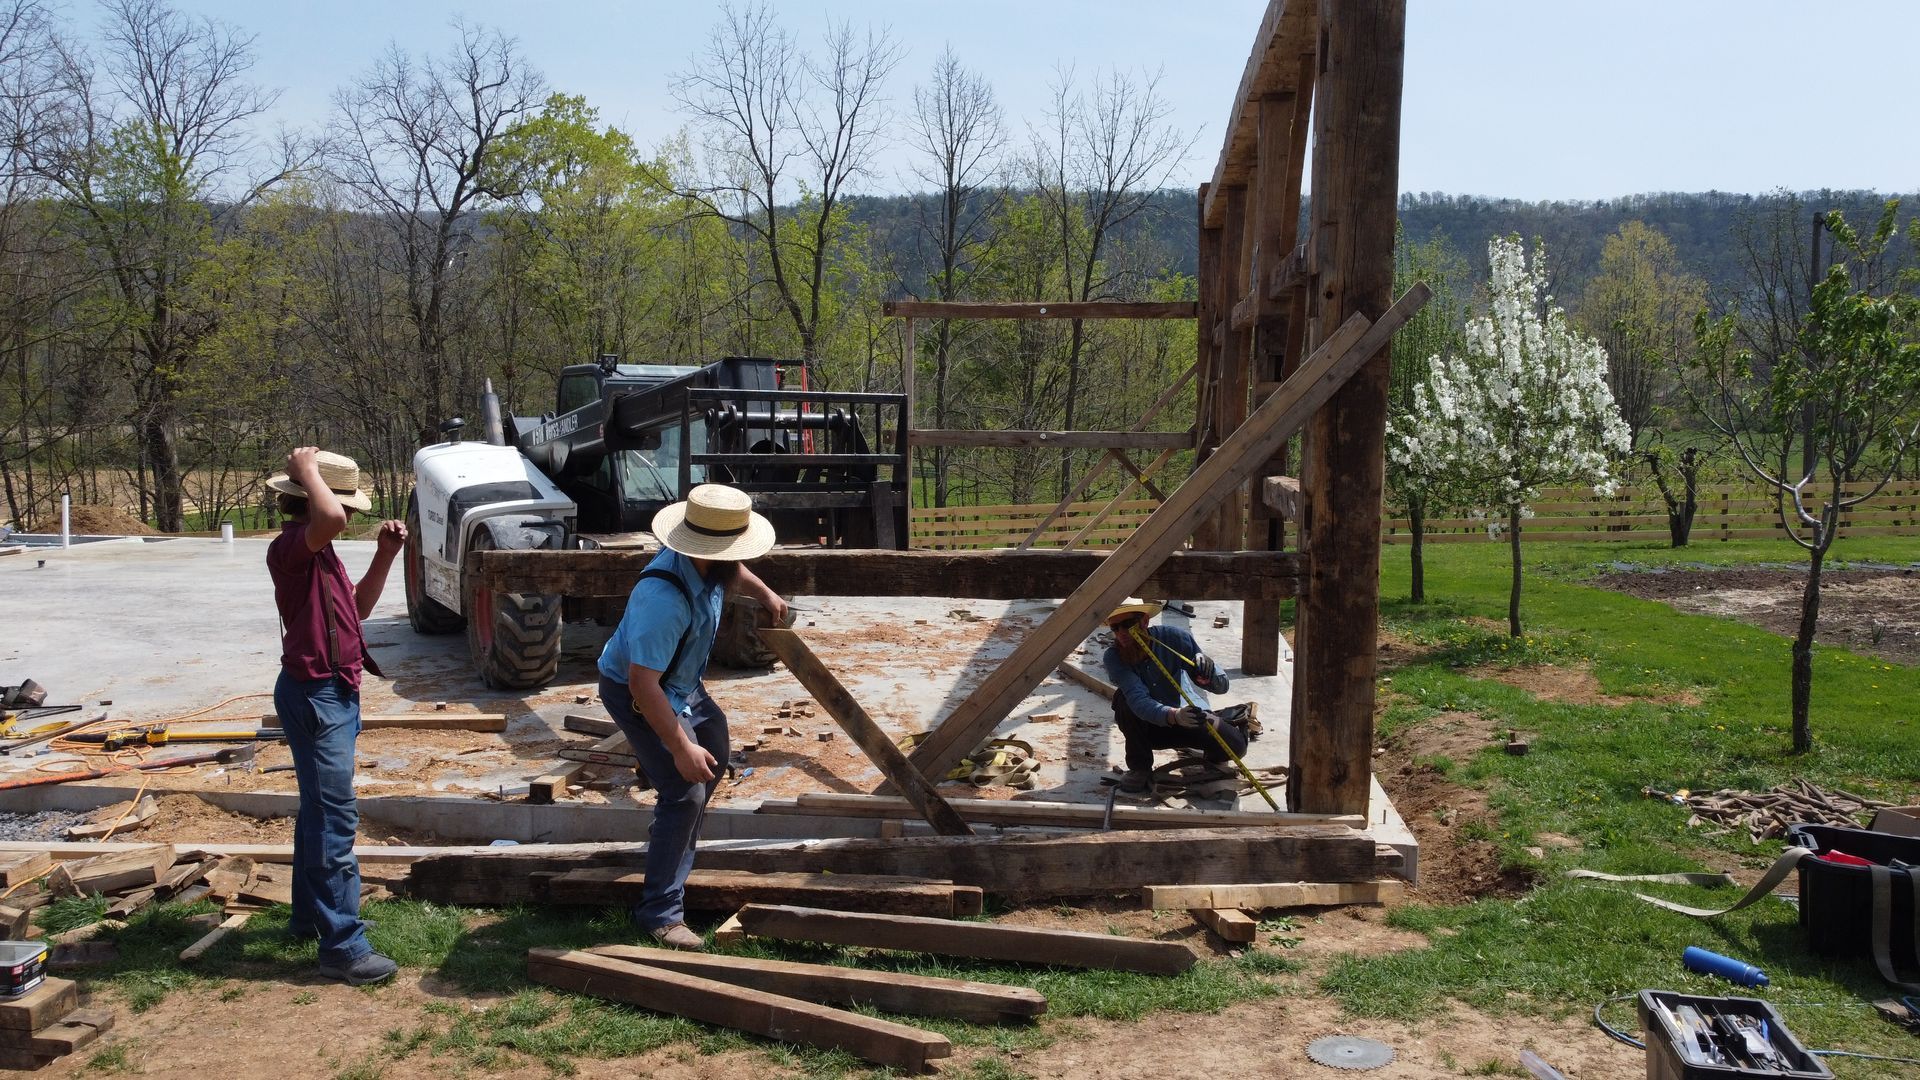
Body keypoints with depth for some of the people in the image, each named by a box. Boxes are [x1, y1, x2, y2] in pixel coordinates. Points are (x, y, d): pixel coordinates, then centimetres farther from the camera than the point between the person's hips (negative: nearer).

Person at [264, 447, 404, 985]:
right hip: (314, 696, -11)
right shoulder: (291, 547, -18)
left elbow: (357, 607, 19)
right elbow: (332, 520, -40)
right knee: (335, 819, -10)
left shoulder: (319, 552, 13)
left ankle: (309, 916, 33)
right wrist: (306, 470, -23)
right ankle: (343, 947, -7)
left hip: (332, 694, 11)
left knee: (319, 811, 20)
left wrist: (385, 555, 8)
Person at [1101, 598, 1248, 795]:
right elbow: (1139, 700, -39)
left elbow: (1222, 687, -19)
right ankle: (1140, 769, -12)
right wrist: (1174, 716, -57)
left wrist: (1208, 671, -43)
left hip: (1191, 715, 1)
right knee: (1124, 699, -31)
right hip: (1148, 725, -1)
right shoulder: (1113, 657, -22)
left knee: (1234, 745, -24)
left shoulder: (1174, 638, -21)